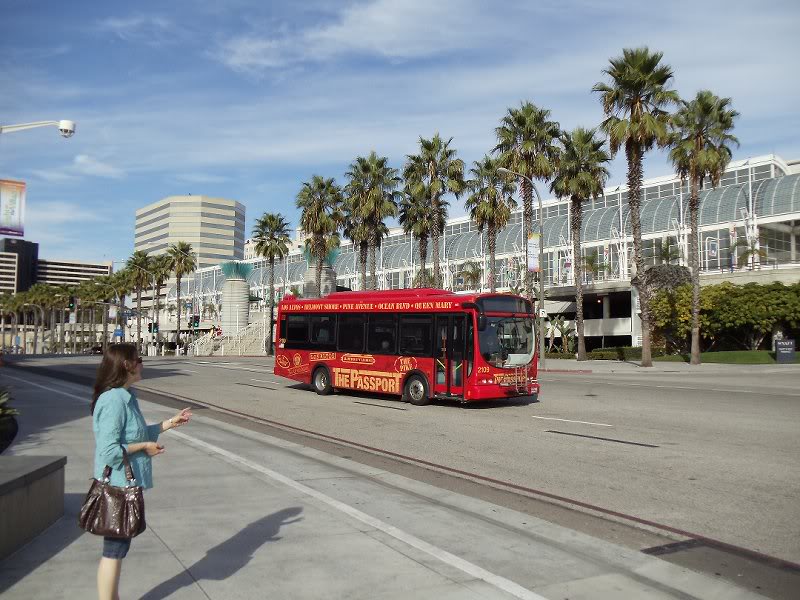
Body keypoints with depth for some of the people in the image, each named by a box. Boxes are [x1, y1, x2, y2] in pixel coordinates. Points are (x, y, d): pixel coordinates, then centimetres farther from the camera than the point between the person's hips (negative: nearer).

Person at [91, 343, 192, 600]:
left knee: (119, 546, 22)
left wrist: (170, 423, 13)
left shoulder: (127, 396, 6)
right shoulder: (113, 401, -24)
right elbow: (109, 450, -27)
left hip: (127, 483, 10)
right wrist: (144, 447, -17)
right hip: (118, 485, -10)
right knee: (114, 550, 4)